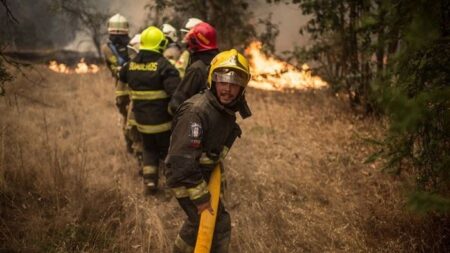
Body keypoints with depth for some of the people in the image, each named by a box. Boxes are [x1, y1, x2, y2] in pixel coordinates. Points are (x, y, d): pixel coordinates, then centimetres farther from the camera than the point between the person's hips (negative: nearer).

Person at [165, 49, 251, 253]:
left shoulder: (226, 109, -2)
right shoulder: (196, 112, -32)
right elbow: (183, 161, -33)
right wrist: (201, 198, -28)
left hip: (201, 173, 9)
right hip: (184, 177, -9)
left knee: (199, 222, 25)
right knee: (218, 225, -4)